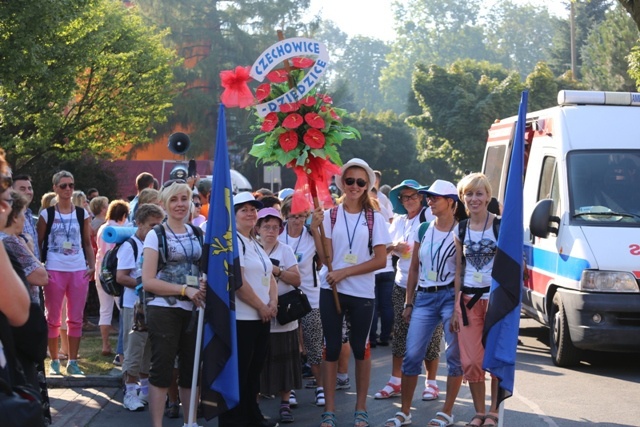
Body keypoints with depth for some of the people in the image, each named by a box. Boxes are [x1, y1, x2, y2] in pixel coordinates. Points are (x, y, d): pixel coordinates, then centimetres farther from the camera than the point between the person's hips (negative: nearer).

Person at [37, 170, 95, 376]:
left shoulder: (82, 214, 8)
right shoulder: (47, 214, 1)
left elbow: (87, 243, 12)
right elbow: (38, 244, 3)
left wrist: (92, 265, 0)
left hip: (79, 270, 2)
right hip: (54, 270, -2)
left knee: (76, 319, 5)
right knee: (53, 319, 4)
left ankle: (73, 362, 12)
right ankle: (54, 361, 13)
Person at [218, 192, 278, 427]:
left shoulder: (256, 244, 17)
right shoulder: (232, 241, -12)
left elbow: (270, 276, 16)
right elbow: (238, 282, -20)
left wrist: (273, 303, -2)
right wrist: (262, 307, -12)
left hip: (261, 318, 9)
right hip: (240, 319, -9)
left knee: (254, 372, 16)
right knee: (237, 374, -3)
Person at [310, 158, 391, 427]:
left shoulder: (375, 218, 0)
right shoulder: (329, 216, 1)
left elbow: (380, 260, -7)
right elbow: (326, 258, -5)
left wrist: (345, 272, -13)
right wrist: (315, 230, -18)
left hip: (362, 293, 0)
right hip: (331, 291, 0)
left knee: (360, 348, 8)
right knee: (331, 348, 3)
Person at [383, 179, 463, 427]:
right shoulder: (423, 230, 10)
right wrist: (409, 304, 12)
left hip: (452, 296, -4)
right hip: (424, 297, 4)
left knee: (455, 356, -1)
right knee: (412, 355, 0)